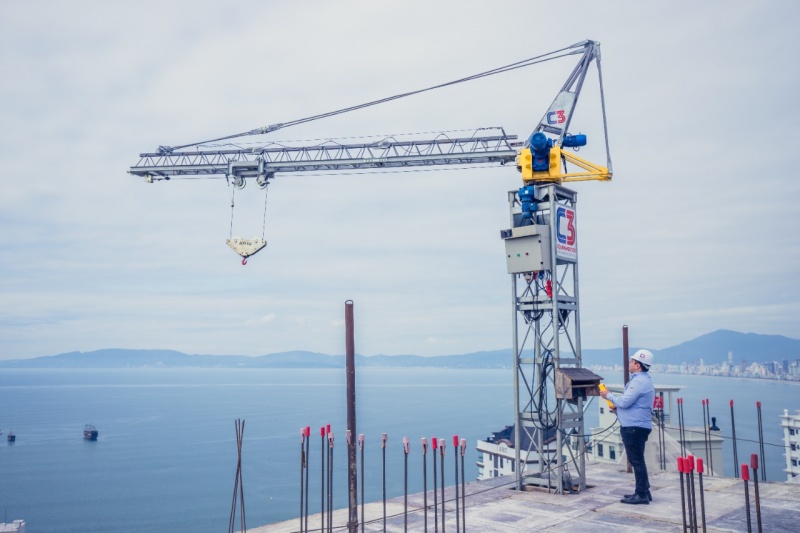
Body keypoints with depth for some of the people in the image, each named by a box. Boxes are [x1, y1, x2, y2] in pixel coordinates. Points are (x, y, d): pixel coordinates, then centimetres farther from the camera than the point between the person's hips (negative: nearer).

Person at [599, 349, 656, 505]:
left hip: (635, 427, -11)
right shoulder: (641, 379, 18)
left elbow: (625, 401, -21)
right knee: (637, 460, 17)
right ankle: (643, 491, 24)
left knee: (637, 460, -6)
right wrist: (616, 405, 10)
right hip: (635, 426, 11)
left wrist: (609, 396, -6)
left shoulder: (639, 381, -17)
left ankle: (642, 494, -2)